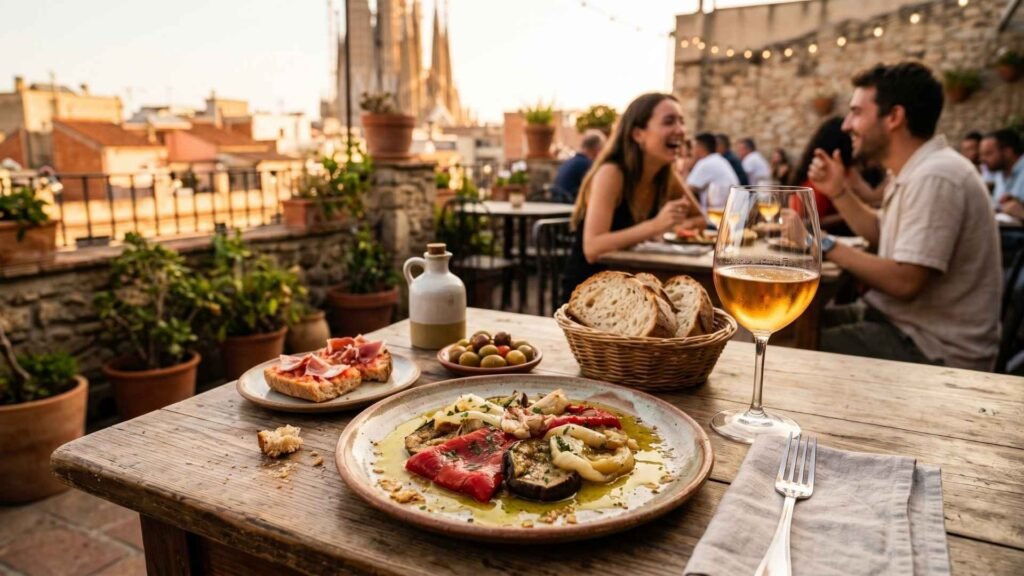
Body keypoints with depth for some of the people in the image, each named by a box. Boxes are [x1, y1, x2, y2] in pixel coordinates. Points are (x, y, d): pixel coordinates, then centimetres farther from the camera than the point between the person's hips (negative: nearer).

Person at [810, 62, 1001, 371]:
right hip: (903, 320, 9)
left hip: (936, 348, -9)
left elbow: (904, 281, -27)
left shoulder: (933, 177, -23)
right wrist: (838, 192, 8)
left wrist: (825, 245, -18)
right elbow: (883, 236, 20)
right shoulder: (917, 171, 9)